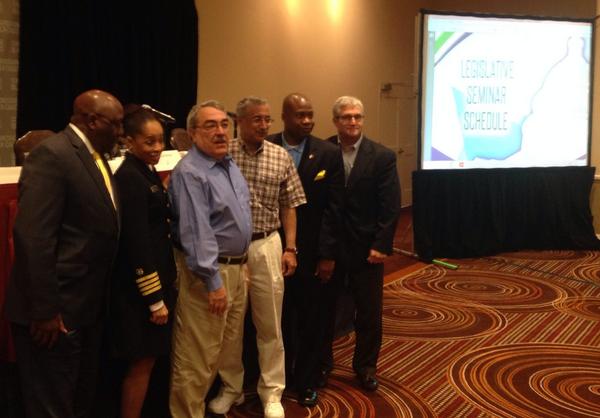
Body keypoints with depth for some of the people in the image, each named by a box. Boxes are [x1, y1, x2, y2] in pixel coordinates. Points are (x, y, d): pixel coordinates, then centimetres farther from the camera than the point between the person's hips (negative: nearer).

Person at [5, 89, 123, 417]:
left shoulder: (95, 157, 12)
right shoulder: (52, 154, -17)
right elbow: (33, 238, -23)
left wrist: (100, 299, 13)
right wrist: (44, 310, -23)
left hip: (88, 305, 9)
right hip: (57, 309, -9)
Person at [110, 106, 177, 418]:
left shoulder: (146, 172, 11)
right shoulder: (130, 178, -18)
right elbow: (136, 243, -21)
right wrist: (155, 299, -19)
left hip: (156, 281, 9)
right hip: (138, 289, -9)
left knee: (146, 361, 17)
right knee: (141, 363, 2)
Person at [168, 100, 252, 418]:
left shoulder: (230, 164, 10)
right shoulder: (189, 173, -19)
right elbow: (196, 232, -23)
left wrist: (241, 262, 17)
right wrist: (213, 281, -23)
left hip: (237, 266, 9)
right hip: (209, 272, -9)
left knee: (231, 343, 21)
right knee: (198, 355, 0)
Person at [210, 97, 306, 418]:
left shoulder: (281, 157, 2)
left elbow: (288, 206, 6)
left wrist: (290, 248, 0)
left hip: (266, 246, 1)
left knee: (270, 324, 7)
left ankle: (271, 392, 22)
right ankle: (231, 388, 29)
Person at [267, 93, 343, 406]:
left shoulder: (328, 153, -4)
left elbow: (333, 209, -5)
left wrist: (328, 254, -8)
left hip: (311, 251, 0)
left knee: (309, 319, 12)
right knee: (278, 317, 14)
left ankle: (306, 381, 29)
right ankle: (279, 377, 33)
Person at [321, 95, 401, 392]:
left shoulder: (382, 156, -4)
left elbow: (390, 207, -7)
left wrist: (381, 245, -13)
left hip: (366, 248, -1)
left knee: (369, 312, 10)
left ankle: (365, 366, 29)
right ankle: (321, 364, 32)